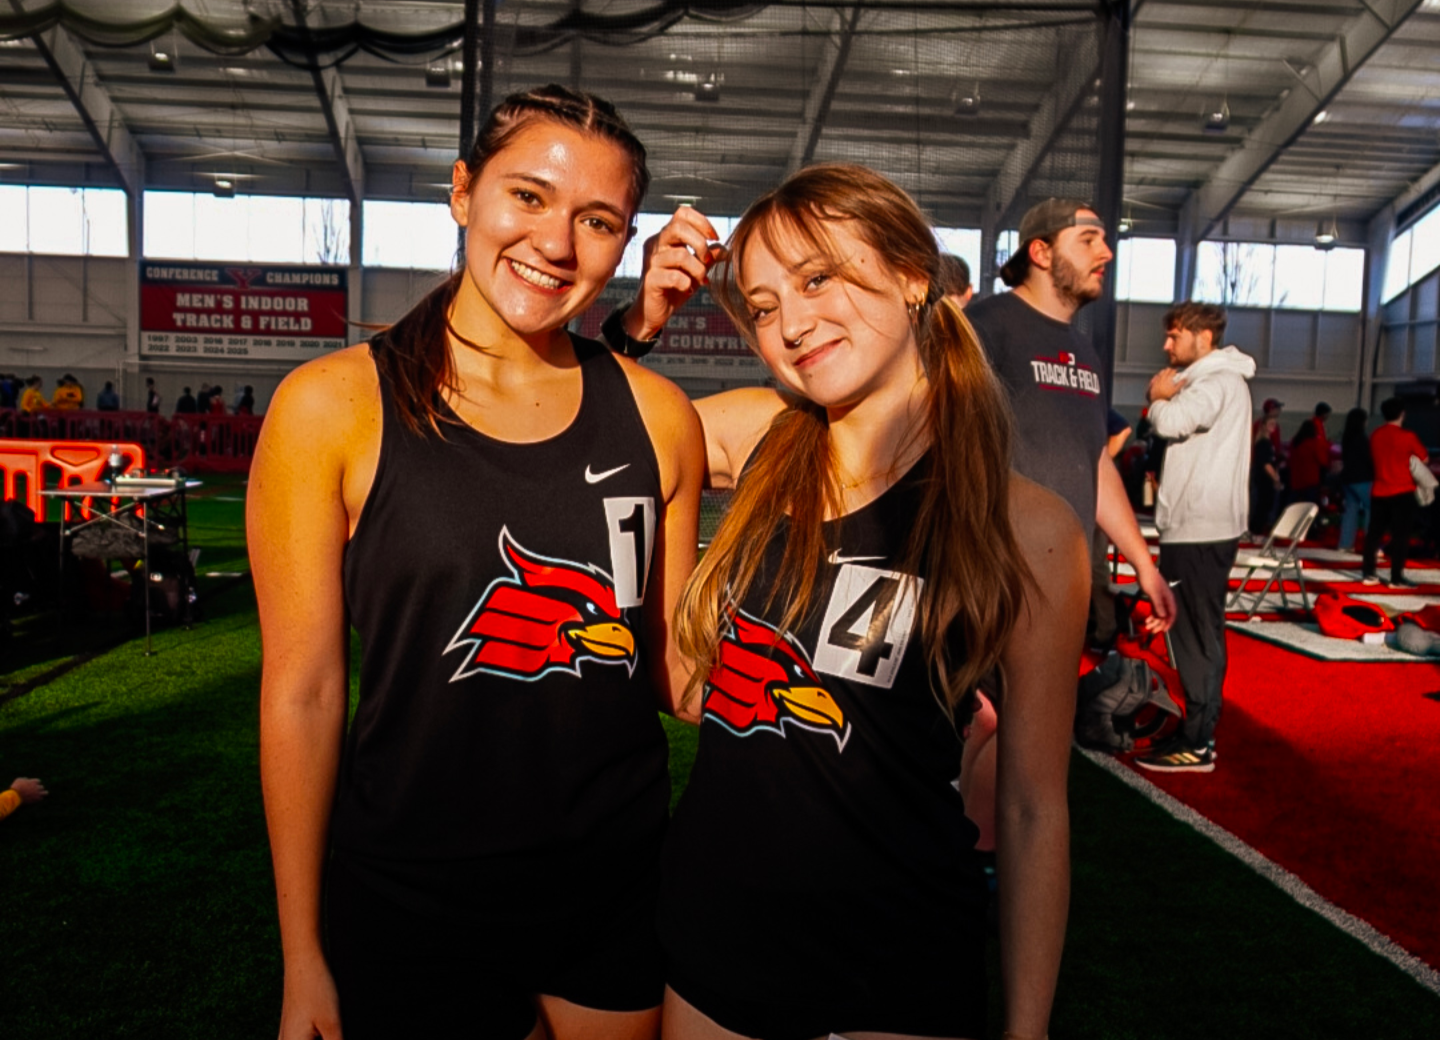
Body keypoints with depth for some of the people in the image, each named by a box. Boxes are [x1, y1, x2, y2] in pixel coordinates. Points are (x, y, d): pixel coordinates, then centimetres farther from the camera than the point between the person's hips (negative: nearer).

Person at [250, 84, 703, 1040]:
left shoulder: (658, 415, -3)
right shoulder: (333, 406, -11)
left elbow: (676, 659, 2)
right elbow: (303, 691, -9)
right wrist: (303, 960, -3)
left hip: (620, 887, 3)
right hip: (415, 901, -2)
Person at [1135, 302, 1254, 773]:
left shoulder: (1221, 381, -12)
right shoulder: (1210, 380, 21)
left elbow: (1171, 421, -28)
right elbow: (1168, 419, 16)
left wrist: (1160, 396, -8)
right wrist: (1163, 394, -3)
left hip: (1199, 531, -10)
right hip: (1202, 525, 10)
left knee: (1196, 636, -7)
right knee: (1199, 635, 14)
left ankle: (1196, 744, -2)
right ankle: (1198, 732, 23)